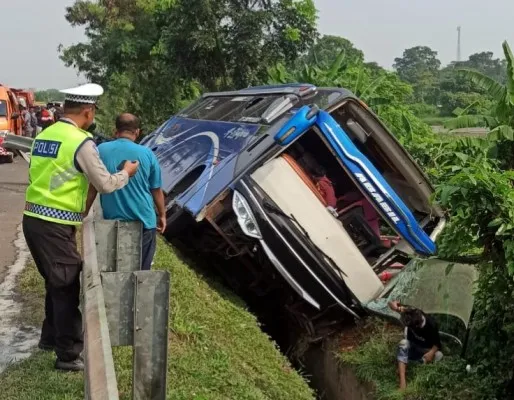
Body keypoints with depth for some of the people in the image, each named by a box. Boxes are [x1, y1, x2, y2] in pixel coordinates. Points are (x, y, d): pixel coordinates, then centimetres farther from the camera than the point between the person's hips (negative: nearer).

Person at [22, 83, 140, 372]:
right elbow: (105, 185, -7)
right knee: (67, 287, 4)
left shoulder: (44, 135, 10)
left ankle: (50, 337, 38)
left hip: (33, 219, 8)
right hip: (56, 226, -8)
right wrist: (127, 173, 12)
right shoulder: (81, 141, -13)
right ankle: (69, 355, 13)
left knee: (56, 282, 23)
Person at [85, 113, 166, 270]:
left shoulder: (101, 151, -5)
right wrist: (162, 215, 15)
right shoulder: (147, 154, -7)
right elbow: (156, 190, 1)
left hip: (112, 221, 1)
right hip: (143, 221, -1)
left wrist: (85, 212, 13)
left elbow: (92, 187, 1)